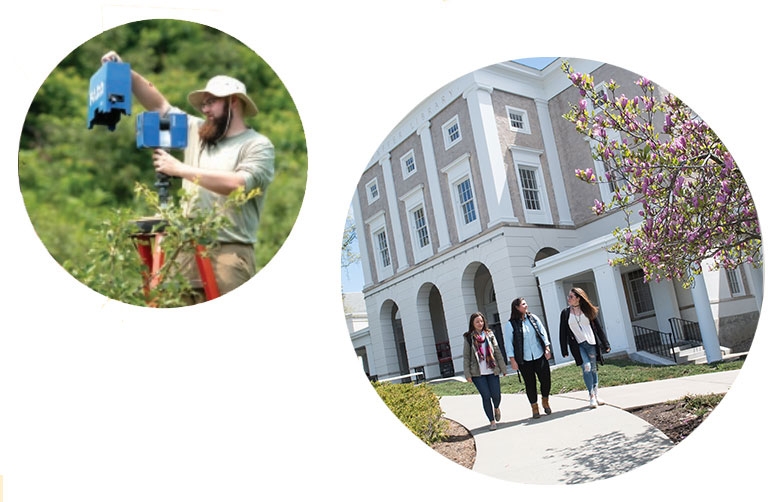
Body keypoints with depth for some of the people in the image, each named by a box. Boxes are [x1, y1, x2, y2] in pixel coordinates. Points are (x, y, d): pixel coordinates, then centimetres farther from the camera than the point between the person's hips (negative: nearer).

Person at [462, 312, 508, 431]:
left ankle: (496, 408, 36)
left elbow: (497, 352, 9)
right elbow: (466, 357, 1)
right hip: (477, 373, -2)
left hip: (492, 371, 2)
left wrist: (503, 368, 7)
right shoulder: (468, 338, 0)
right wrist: (467, 374, -5)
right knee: (486, 396, -6)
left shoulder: (489, 334, 7)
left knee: (496, 395, 0)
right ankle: (492, 421, 9)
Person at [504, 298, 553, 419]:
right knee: (530, 384, 4)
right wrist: (512, 360, -8)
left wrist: (547, 348, 0)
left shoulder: (533, 318, 5)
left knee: (546, 379, 2)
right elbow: (508, 343, -5)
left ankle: (545, 401, 28)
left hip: (540, 356, 3)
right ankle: (534, 407, 21)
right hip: (524, 360, -3)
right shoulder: (510, 325, -7)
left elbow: (543, 333, 8)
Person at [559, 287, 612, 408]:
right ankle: (592, 396, -8)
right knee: (586, 367, -18)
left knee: (594, 369, 8)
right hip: (578, 345, -1)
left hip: (591, 344, 2)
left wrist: (606, 344, 5)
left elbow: (598, 328, 6)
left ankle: (596, 396, 22)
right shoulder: (565, 313, 1)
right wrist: (564, 350, 0)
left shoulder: (588, 311, 2)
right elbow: (563, 332, 3)